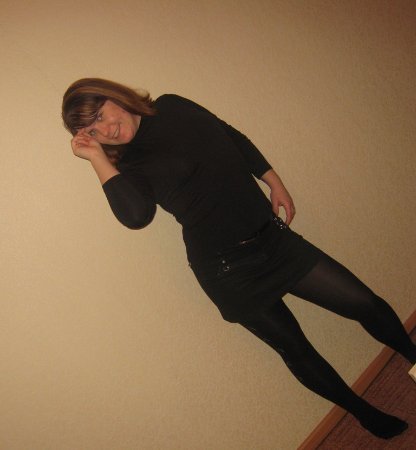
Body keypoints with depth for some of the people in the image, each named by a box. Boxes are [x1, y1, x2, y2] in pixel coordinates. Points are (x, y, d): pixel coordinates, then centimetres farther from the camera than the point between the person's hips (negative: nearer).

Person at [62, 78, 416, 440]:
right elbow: (136, 214, -34)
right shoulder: (129, 167, -11)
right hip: (229, 270, -4)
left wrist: (274, 182, 8)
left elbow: (235, 139, 14)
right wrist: (97, 156, -25)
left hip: (272, 236, 5)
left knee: (367, 305, 6)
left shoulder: (171, 107, 4)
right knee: (295, 349, 11)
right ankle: (365, 413, 38)